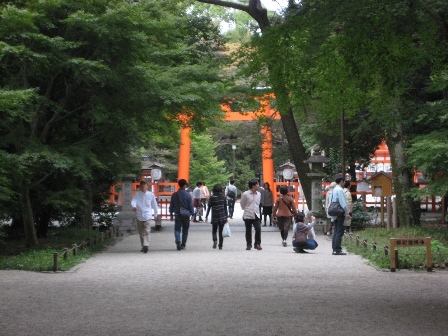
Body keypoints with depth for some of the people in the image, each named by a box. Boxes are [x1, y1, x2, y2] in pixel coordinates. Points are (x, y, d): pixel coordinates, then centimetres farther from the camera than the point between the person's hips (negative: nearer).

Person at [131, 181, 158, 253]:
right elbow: (133, 201, -15)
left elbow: (154, 205, 11)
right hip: (139, 216, 2)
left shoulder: (151, 195, 1)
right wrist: (134, 207, -37)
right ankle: (143, 246, 23)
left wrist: (155, 215, 17)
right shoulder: (137, 195, 1)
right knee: (141, 233, 10)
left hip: (147, 216, -2)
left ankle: (146, 245, -23)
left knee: (146, 231, -16)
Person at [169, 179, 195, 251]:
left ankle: (178, 241, -22)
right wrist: (192, 214, 7)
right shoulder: (188, 195, -6)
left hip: (177, 214, 1)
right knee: (185, 230, 12)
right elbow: (191, 206, -3)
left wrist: (171, 214, 16)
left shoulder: (174, 195, 0)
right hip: (186, 214, -1)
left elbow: (171, 205, 7)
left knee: (177, 229, 3)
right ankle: (183, 244, 15)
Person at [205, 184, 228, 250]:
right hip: (222, 217, 1)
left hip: (214, 218, -1)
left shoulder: (212, 198, -5)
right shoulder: (224, 197, -1)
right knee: (221, 232, 9)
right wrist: (226, 217, 7)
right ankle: (220, 245, 7)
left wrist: (206, 216, 5)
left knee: (214, 231, 12)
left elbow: (209, 208, -2)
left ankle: (215, 240, -15)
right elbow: (225, 208, 1)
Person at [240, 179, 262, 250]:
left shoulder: (258, 194, 5)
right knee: (248, 231, 6)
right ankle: (248, 244, 19)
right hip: (248, 215, -3)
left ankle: (257, 244, 4)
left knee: (258, 229, -9)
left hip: (256, 215, 3)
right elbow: (242, 204, 4)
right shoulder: (245, 194, -10)